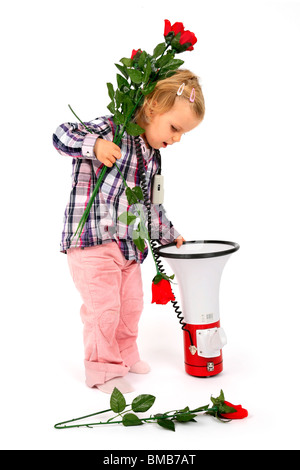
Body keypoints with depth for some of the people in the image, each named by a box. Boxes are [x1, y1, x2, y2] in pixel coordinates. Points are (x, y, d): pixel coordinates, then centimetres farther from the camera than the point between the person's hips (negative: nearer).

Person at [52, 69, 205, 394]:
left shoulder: (152, 157, 13)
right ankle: (102, 369, 13)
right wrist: (95, 145, -35)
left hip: (129, 243, 8)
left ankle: (125, 356, 37)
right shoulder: (110, 129, -11)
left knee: (131, 303, 17)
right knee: (103, 305, -5)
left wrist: (168, 235, 30)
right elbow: (61, 136, -19)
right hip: (91, 240, -8)